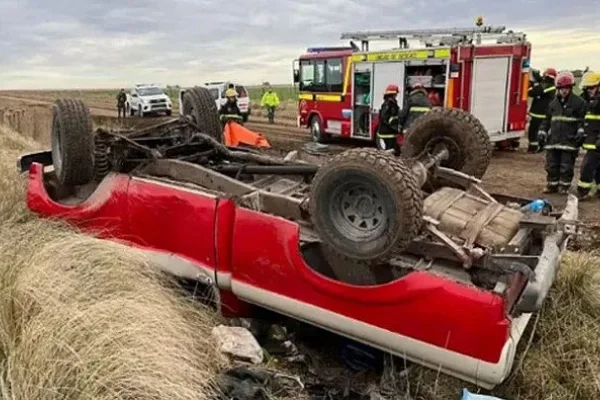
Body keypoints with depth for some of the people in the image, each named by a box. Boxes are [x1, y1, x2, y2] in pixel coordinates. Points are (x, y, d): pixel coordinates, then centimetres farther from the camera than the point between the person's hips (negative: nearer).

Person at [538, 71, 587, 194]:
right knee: (551, 165, 8)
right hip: (553, 140, 4)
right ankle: (552, 185, 19)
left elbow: (582, 120, -4)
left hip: (570, 141, -4)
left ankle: (564, 186, 14)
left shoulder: (579, 102, -1)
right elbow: (547, 119, 18)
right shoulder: (553, 103, 13)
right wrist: (542, 132, 10)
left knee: (566, 167, 2)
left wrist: (581, 133, -15)